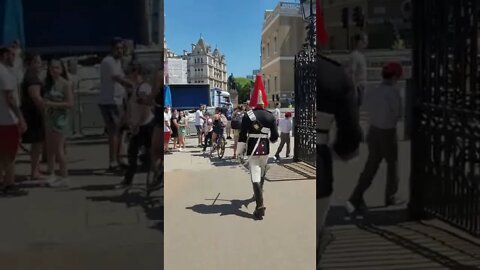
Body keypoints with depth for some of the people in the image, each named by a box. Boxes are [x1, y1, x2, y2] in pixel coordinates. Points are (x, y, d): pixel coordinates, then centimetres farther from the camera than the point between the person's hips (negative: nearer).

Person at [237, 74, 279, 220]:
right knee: (261, 174, 25)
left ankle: (260, 207, -15)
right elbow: (275, 137, 1)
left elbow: (242, 137, -10)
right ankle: (259, 193, 49)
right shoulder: (270, 116, -1)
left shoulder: (247, 116, -8)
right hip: (265, 149, 3)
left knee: (255, 177, -5)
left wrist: (239, 152, -2)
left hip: (252, 150, -3)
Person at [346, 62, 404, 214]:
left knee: (370, 168, 9)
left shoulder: (370, 93, 2)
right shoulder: (394, 92, -18)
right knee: (392, 165, 18)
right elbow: (397, 114, -9)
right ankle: (390, 197, 32)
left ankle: (356, 199, -2)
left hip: (373, 132, 5)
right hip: (388, 134, -5)